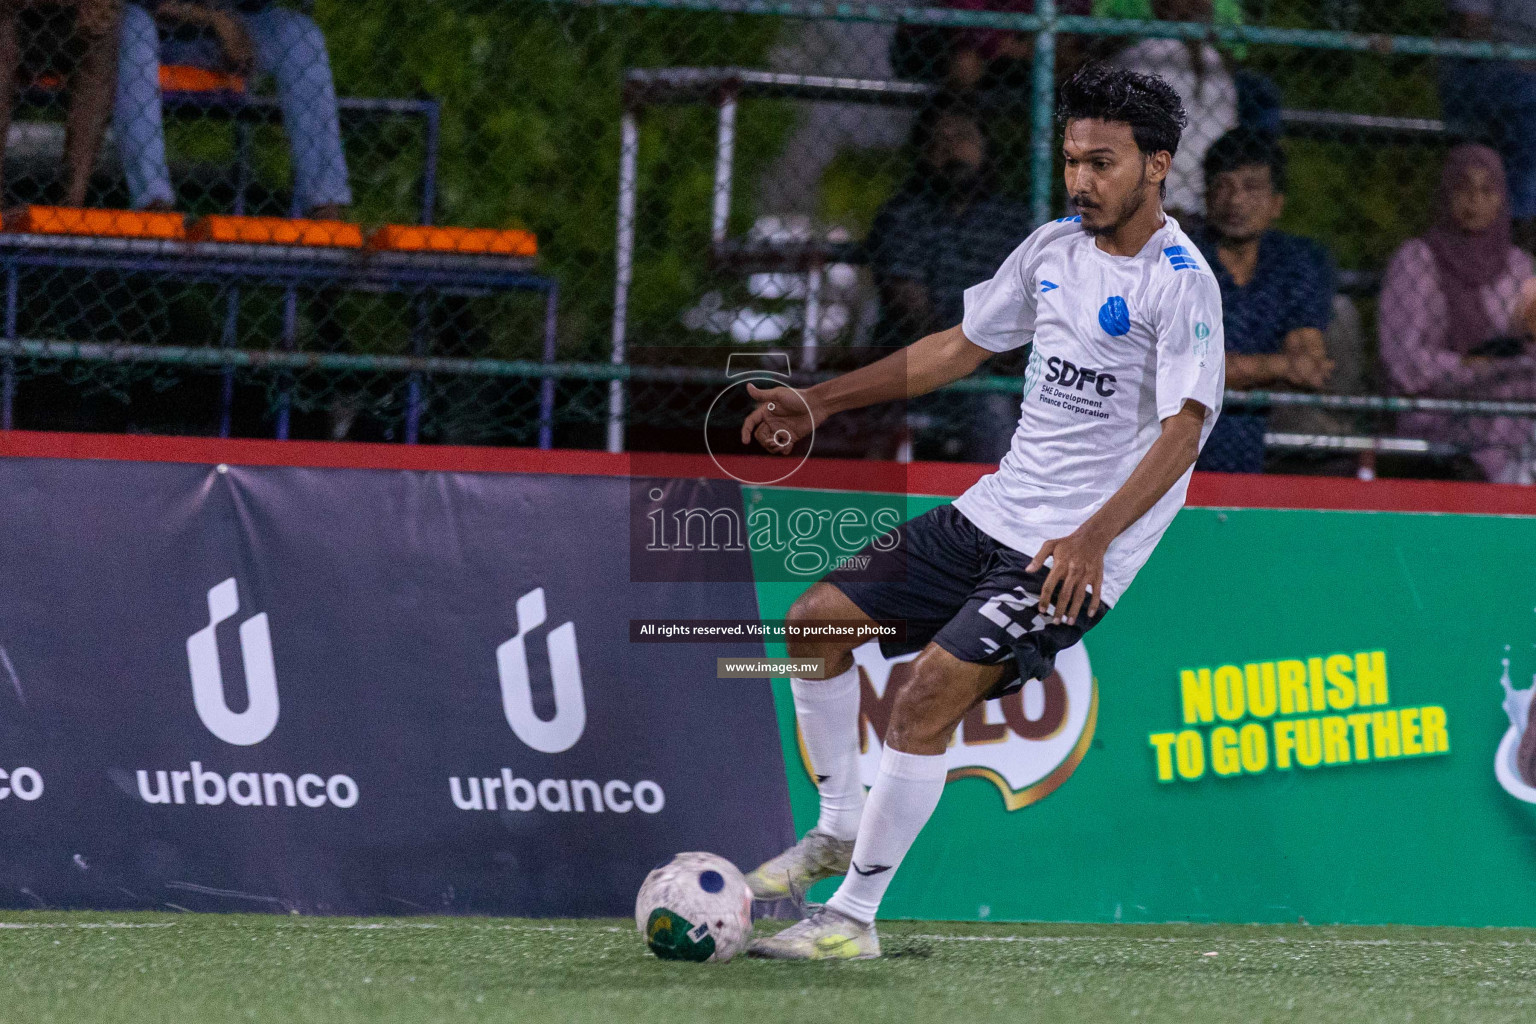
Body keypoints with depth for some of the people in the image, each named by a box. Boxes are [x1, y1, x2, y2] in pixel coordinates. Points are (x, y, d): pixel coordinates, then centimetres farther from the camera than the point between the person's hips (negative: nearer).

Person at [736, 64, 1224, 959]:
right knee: (818, 620, 5)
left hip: (1075, 552, -8)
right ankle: (841, 830, 21)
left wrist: (1092, 539, -36)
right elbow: (961, 347, 21)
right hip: (992, 514, 8)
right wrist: (819, 404, 19)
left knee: (935, 688, -22)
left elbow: (1183, 430, -24)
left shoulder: (1181, 281, -15)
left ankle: (855, 915, -14)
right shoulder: (1056, 247, 8)